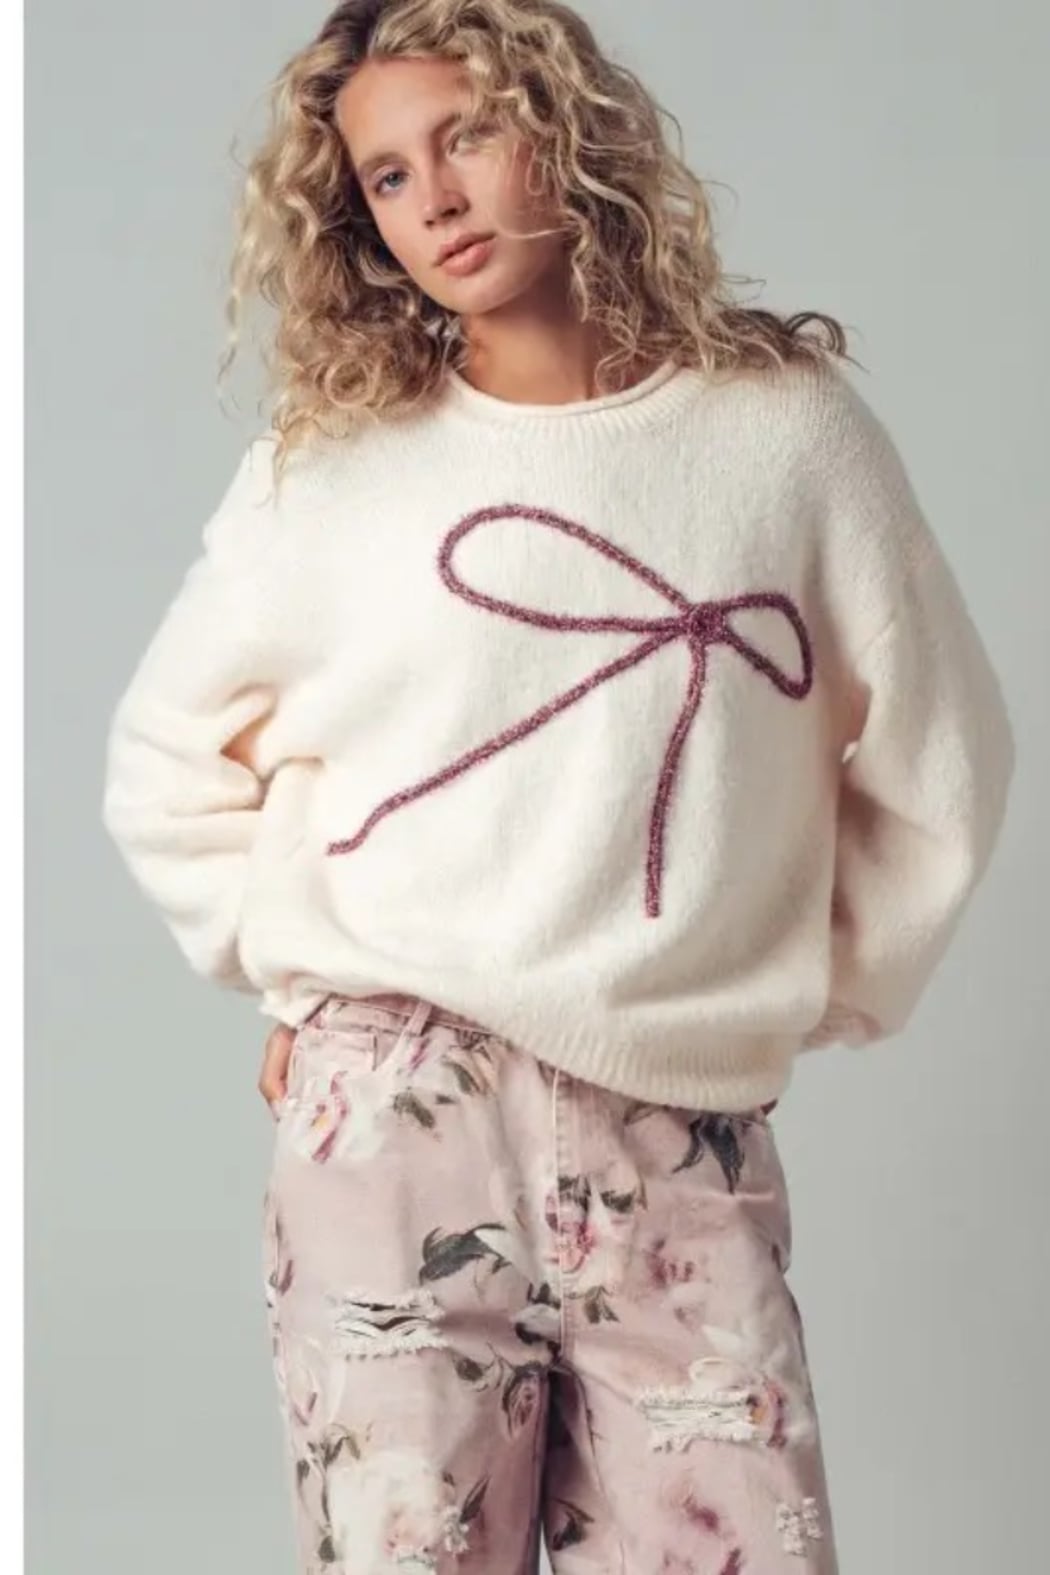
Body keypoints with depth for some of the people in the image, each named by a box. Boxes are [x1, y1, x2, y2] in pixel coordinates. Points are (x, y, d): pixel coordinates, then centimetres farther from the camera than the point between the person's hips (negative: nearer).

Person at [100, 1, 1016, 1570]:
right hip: (392, 1118, 0)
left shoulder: (787, 425, 4)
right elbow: (167, 760, 15)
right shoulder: (323, 463, 5)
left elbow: (934, 764, 11)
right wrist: (299, 966, 8)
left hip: (687, 1144, 1)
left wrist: (813, 999, 10)